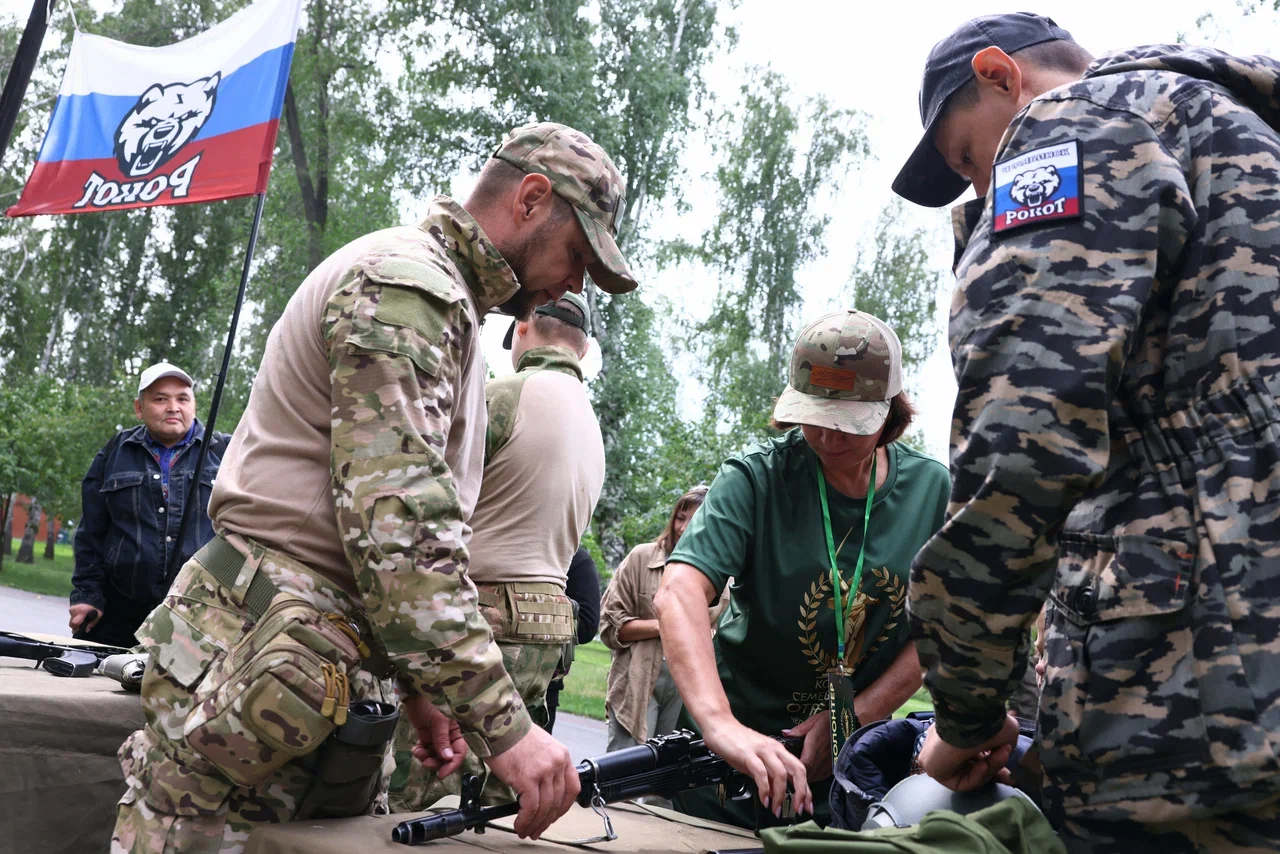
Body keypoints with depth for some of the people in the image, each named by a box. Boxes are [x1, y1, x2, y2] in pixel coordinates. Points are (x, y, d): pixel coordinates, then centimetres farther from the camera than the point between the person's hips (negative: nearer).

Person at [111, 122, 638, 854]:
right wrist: (504, 724, -22)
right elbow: (398, 528, -23)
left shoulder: (447, 307, 21)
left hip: (345, 683, 10)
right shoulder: (406, 283, -13)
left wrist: (421, 685, 16)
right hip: (259, 675, -10)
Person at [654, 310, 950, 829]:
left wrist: (852, 718, -14)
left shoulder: (931, 490, -6)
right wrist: (720, 723, -44)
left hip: (852, 748, 2)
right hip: (739, 740, -2)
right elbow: (679, 594, -29)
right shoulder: (757, 476, -17)